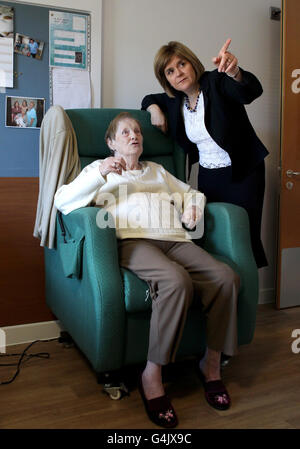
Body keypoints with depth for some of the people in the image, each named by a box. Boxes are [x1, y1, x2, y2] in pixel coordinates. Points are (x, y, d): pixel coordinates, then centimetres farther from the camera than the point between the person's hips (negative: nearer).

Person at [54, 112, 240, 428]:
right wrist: (101, 173, -6)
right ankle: (151, 376, -25)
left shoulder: (157, 170, 38)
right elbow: (62, 200, 8)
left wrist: (192, 209, 17)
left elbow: (192, 192, 43)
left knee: (225, 277, -25)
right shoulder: (101, 169, 24)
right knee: (177, 280, -38)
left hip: (174, 238, 5)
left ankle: (211, 363, -9)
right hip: (133, 240, -5)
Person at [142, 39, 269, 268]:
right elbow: (149, 99, 26)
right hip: (208, 177, 5)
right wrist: (154, 108, 2)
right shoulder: (175, 100, 6)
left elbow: (251, 91, -31)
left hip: (243, 174, -5)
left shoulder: (216, 83, -11)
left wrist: (235, 72, -53)